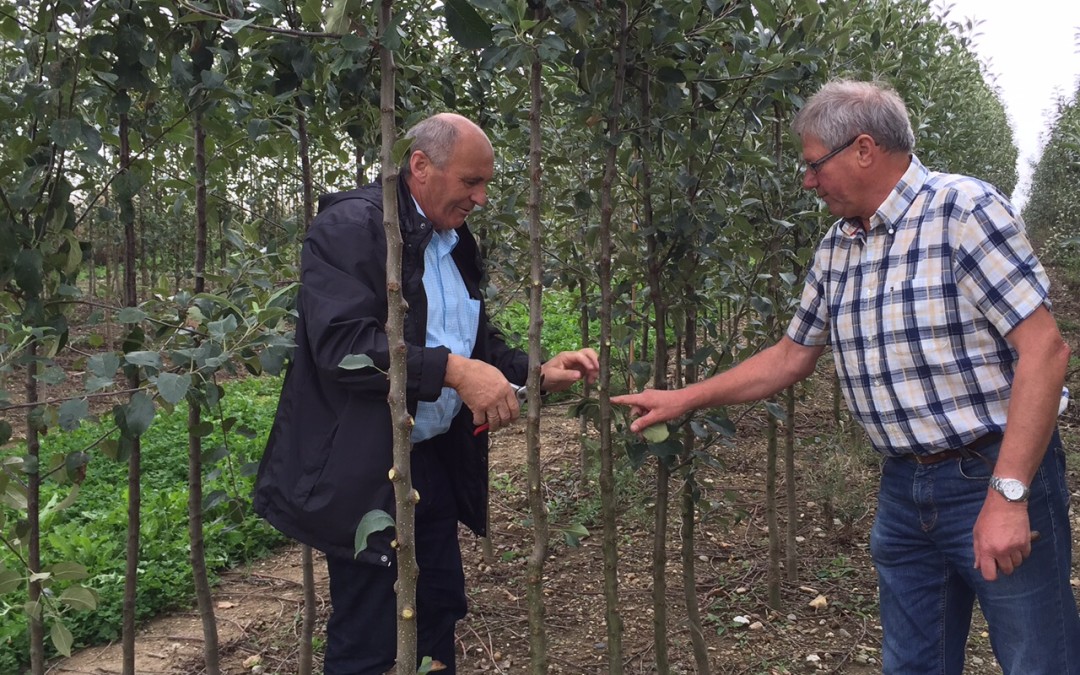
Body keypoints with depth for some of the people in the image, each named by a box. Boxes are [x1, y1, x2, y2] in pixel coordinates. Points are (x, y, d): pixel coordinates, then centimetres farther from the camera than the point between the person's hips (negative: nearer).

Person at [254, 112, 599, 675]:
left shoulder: (456, 243, 11)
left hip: (436, 460, 8)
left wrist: (537, 371, 0)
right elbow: (341, 343, -26)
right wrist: (452, 370, -31)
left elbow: (475, 340, 18)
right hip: (366, 471, -8)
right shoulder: (349, 227, -15)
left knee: (439, 609, 17)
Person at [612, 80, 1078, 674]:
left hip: (995, 475, -6)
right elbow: (790, 357, 19)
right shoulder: (836, 249, 8)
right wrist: (682, 399, 15)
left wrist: (1008, 494, -22)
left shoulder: (962, 210, -13)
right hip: (904, 487, 7)